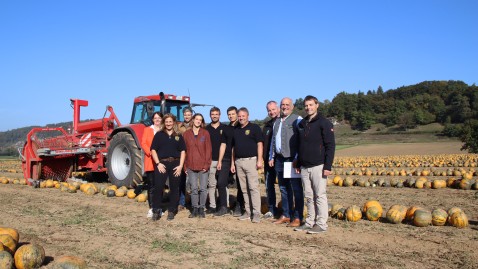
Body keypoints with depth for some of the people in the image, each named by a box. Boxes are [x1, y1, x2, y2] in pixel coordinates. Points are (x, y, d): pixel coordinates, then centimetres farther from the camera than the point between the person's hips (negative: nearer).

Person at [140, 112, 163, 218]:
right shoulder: (147, 129, 10)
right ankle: (151, 208, 2)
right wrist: (150, 152, -14)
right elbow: (143, 143, 1)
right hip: (150, 161, -1)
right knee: (151, 184, -2)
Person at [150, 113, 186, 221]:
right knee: (158, 187, -7)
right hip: (162, 164, -2)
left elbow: (183, 151, 8)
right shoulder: (159, 135, 7)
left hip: (175, 164, 2)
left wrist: (180, 165, -3)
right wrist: (158, 163, -8)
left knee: (174, 188, 4)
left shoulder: (178, 136, 11)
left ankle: (171, 211, 15)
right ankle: (156, 211, 2)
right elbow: (153, 150, 3)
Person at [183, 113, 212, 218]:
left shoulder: (205, 133, 2)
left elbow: (208, 150, -1)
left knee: (203, 188, 2)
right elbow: (184, 150, 6)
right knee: (194, 188, 6)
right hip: (191, 166, 1)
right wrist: (185, 166, 1)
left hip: (203, 166, -1)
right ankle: (195, 209, 16)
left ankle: (201, 208, 14)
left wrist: (206, 164, -8)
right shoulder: (186, 134, 6)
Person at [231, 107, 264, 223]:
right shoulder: (235, 130, 17)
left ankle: (256, 213, -7)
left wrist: (259, 160, -14)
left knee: (253, 187, -9)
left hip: (251, 160, -6)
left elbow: (259, 144, -5)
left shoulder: (254, 127, 1)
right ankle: (248, 211, 14)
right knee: (244, 189, 8)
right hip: (239, 162, 6)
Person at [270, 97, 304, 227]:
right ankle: (286, 215, 21)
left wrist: (297, 158, -15)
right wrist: (271, 157, 17)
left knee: (296, 189, -2)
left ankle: (298, 217, 4)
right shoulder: (277, 122, 18)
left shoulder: (297, 119, -4)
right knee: (284, 189, 12)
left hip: (292, 159, -7)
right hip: (279, 159, 7)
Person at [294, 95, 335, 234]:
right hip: (304, 167, 6)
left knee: (320, 195, -2)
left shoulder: (324, 123, -5)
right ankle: (310, 222, 18)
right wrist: (298, 164, 15)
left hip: (318, 166, -6)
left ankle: (321, 224, 6)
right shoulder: (302, 124, 14)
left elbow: (330, 145, -9)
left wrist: (328, 166, -15)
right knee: (309, 196, 11)